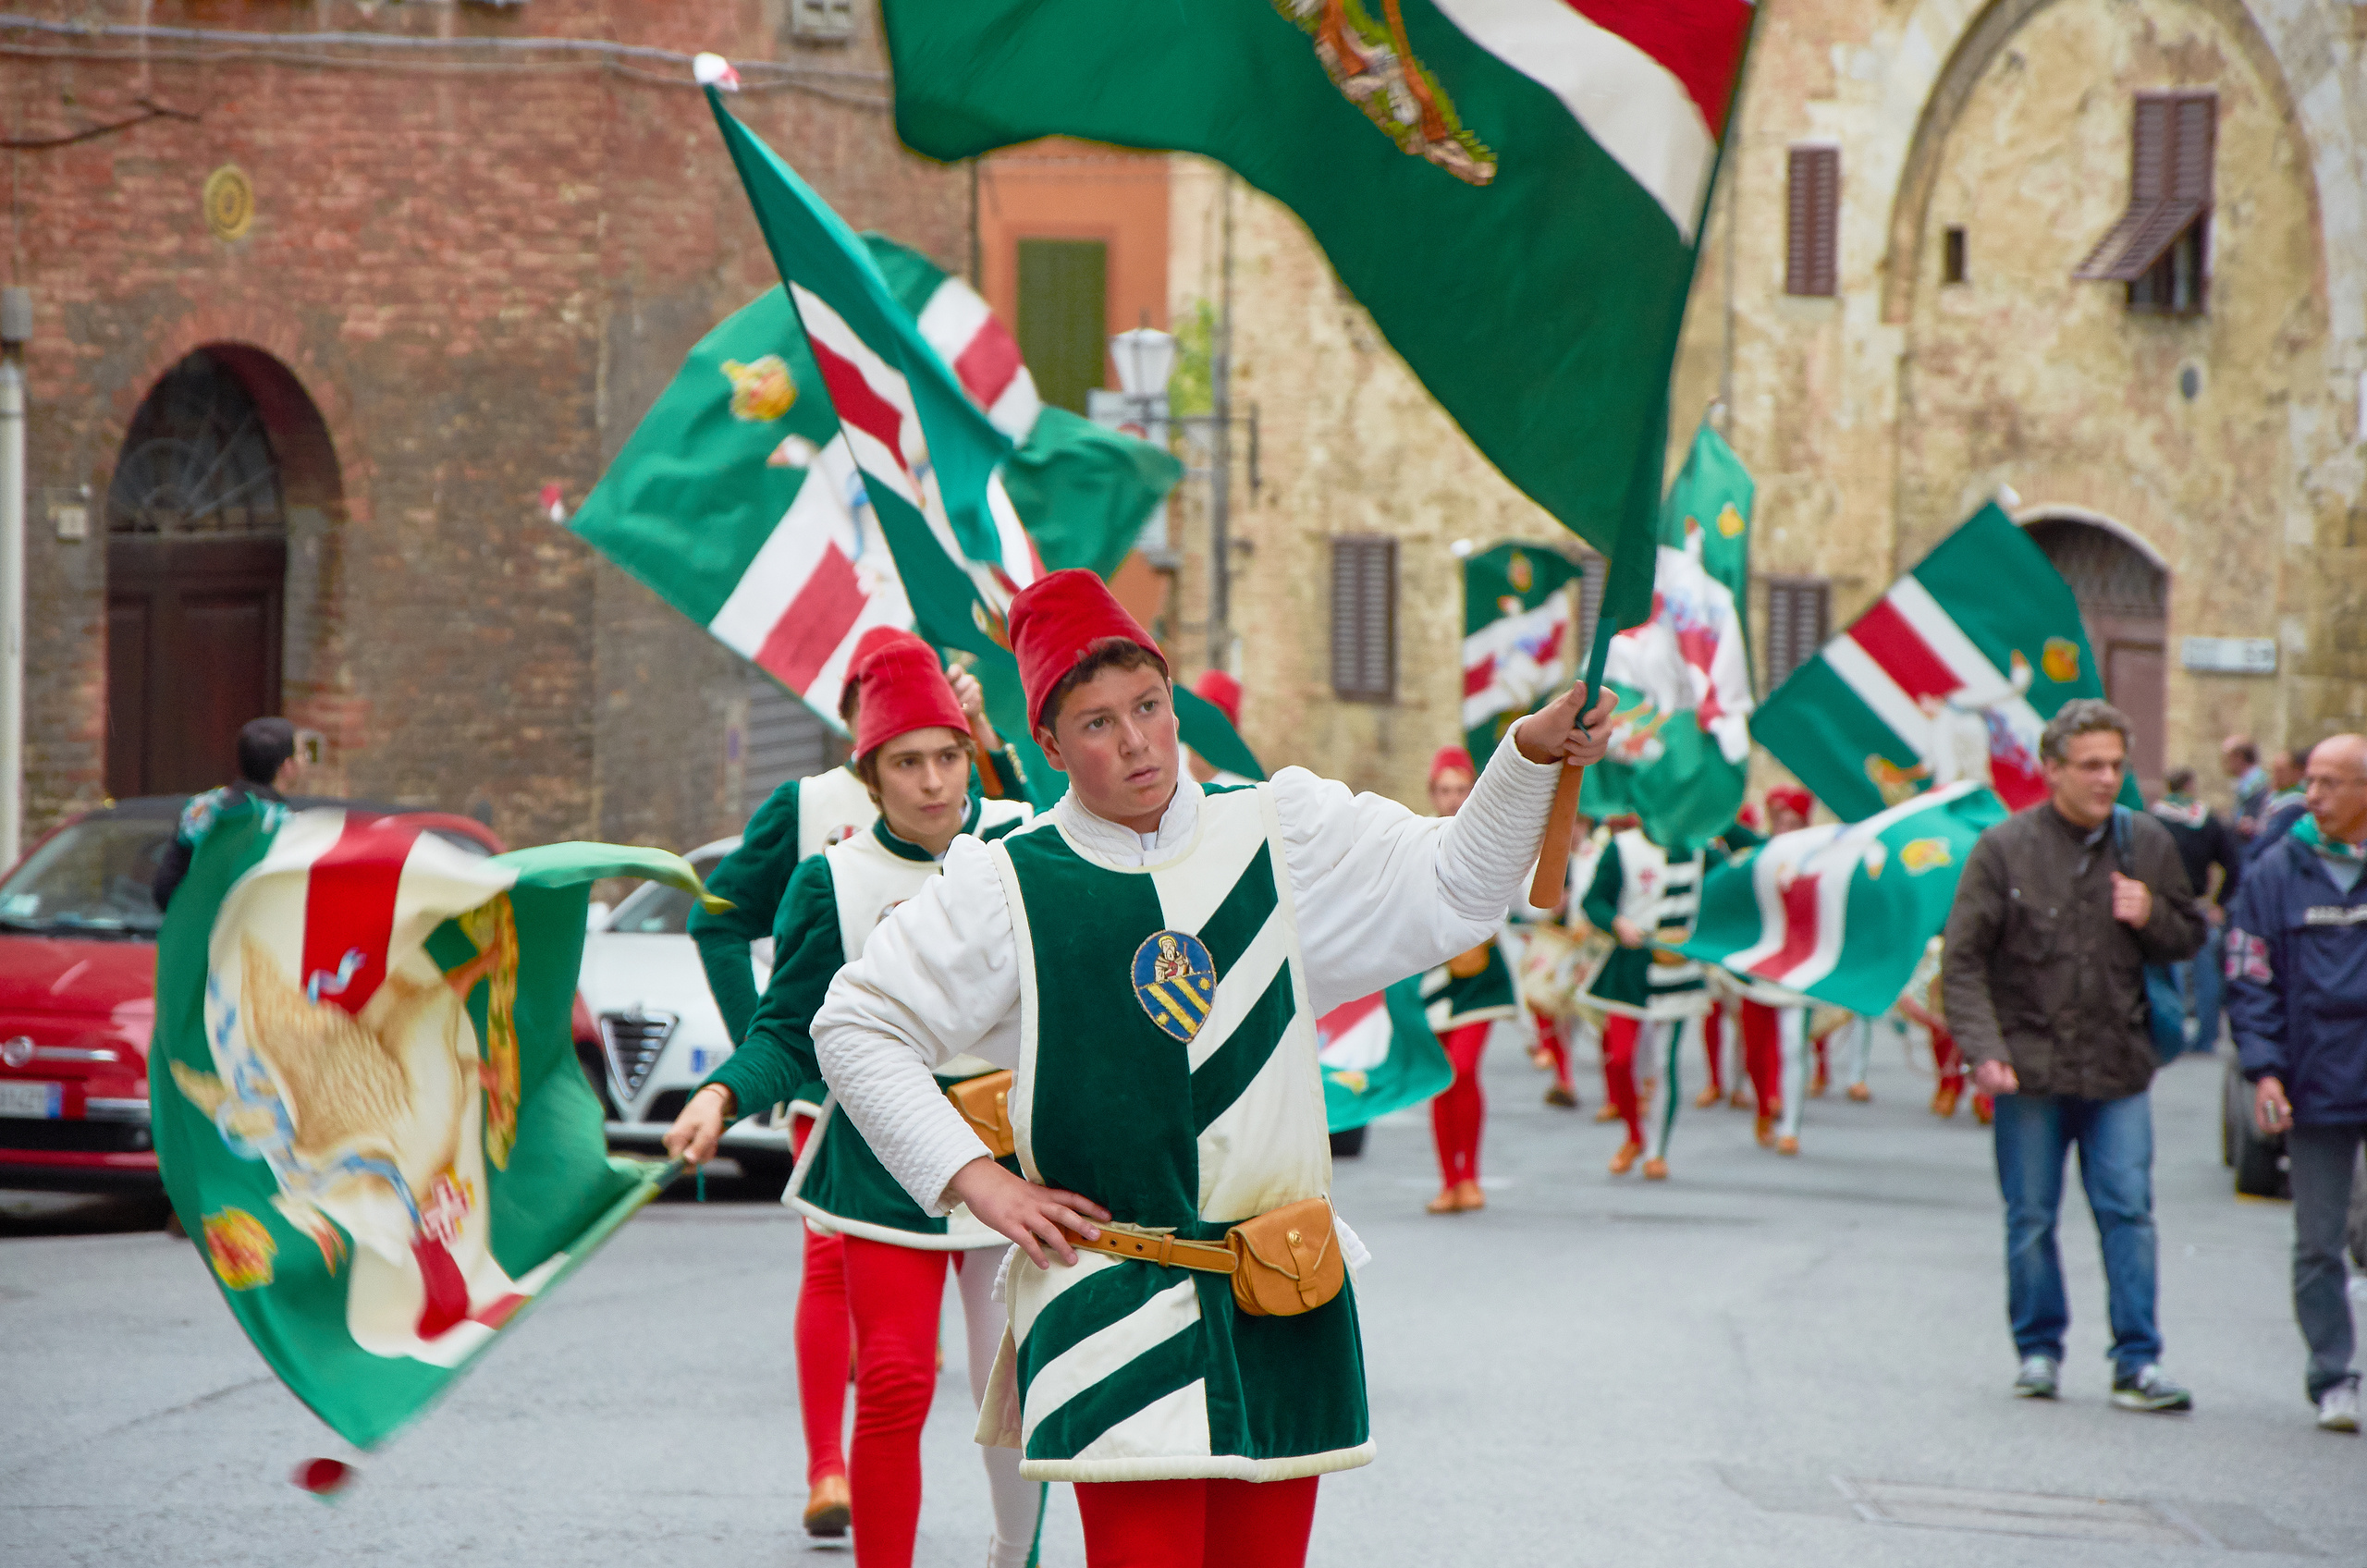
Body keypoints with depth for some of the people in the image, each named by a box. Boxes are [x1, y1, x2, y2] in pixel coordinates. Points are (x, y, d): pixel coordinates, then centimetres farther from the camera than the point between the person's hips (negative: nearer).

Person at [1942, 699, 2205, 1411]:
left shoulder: (2148, 844, 5)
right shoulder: (2005, 848, -4)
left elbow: (2189, 938, 16)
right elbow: (1963, 959, -4)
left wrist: (2152, 918, -7)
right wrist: (1984, 1051, -14)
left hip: (2118, 1068, 2)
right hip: (2031, 1067, -2)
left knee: (2129, 1212, -3)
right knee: (2031, 1219, 7)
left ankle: (2137, 1360, 1)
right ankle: (2039, 1348, 21)